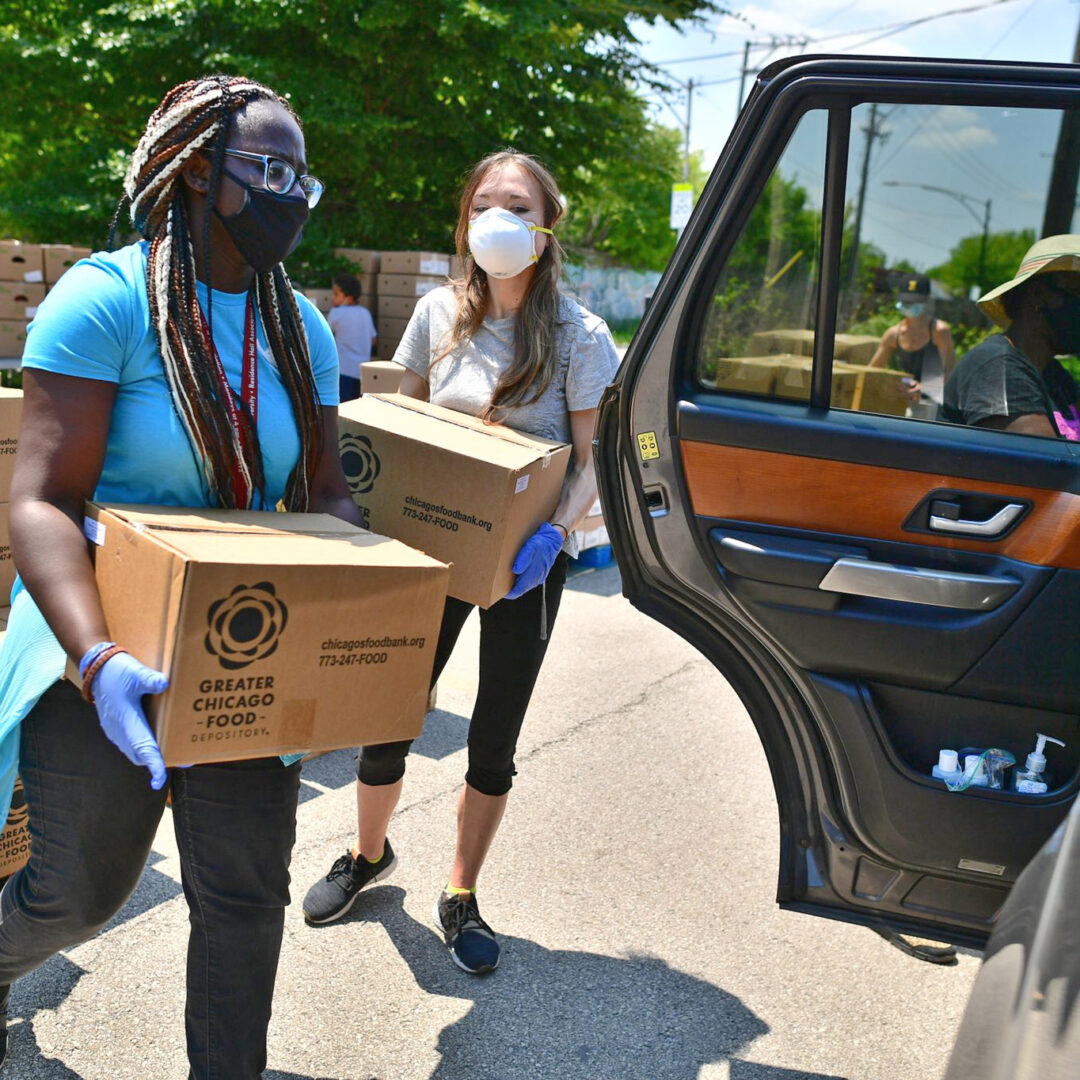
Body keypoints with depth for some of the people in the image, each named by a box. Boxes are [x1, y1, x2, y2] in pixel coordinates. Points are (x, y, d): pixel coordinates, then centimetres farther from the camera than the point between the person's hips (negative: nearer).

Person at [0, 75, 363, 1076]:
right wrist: (99, 660, -36)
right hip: (111, 648, -4)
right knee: (81, 888, 12)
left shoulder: (301, 327, 4)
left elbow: (325, 490, 5)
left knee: (246, 892, 8)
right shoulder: (106, 297, -15)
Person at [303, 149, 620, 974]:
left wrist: (554, 533, -28)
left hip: (526, 559, -2)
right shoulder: (440, 314, 0)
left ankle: (461, 897, 31)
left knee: (493, 740, 9)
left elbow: (594, 460, -10)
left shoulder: (580, 335, -8)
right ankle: (370, 855, 35)